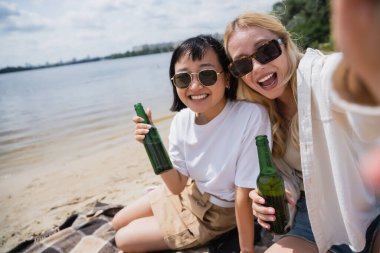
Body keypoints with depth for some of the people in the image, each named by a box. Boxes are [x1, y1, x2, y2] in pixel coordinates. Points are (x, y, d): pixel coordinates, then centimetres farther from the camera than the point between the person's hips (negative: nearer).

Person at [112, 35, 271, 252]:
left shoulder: (251, 116, -34)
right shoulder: (181, 120, -15)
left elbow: (244, 196, -27)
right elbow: (177, 185, -9)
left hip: (218, 211, -5)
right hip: (187, 192, 6)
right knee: (119, 223, 17)